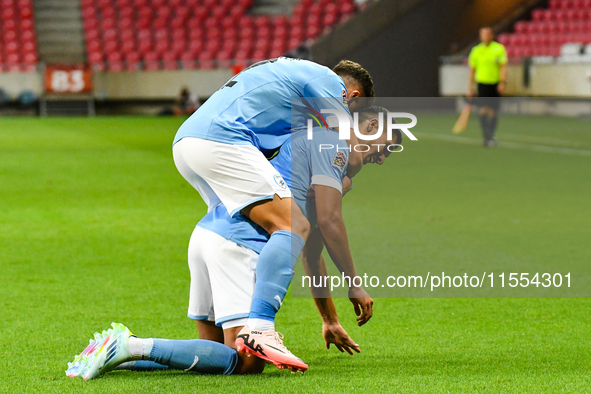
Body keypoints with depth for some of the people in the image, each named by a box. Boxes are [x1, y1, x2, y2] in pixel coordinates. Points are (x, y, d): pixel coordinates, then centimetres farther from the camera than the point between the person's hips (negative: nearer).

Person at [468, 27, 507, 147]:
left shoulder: (499, 48, 1)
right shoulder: (476, 50, 7)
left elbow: (503, 67, -5)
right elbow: (472, 70, 13)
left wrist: (503, 82, -18)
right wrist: (471, 89, 12)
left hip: (496, 85, 0)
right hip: (482, 83, 0)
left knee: (493, 111, 4)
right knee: (484, 110, -13)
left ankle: (491, 136, 19)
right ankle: (487, 137, -14)